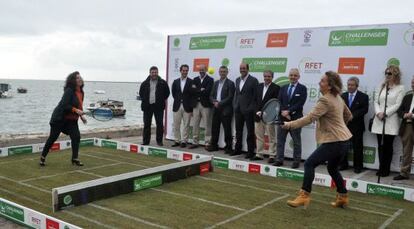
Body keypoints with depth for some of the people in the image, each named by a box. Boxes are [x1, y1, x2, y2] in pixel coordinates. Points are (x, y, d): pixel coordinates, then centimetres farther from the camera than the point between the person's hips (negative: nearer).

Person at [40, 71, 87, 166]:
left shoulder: (81, 92, 4)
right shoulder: (69, 91, -19)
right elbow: (64, 105, -26)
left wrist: (81, 115, 5)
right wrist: (76, 110, -33)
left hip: (72, 120, 6)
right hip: (60, 118, -6)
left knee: (76, 137, -8)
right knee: (52, 138, 4)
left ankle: (75, 159, 2)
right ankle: (43, 157, 21)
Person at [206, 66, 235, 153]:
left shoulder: (230, 83, -4)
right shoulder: (216, 83, 16)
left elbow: (230, 97, -12)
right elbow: (211, 95, 14)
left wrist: (220, 103, -14)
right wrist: (214, 102, -6)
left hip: (225, 109, -6)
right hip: (216, 109, 6)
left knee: (227, 129, -1)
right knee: (214, 128, 10)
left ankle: (228, 147, 7)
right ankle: (214, 145, 20)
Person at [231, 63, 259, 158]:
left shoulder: (253, 80, -7)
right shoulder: (237, 80, 13)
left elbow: (255, 96, -9)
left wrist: (251, 108, -13)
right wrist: (234, 105, 9)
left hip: (248, 110, -6)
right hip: (238, 109, 6)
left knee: (250, 132, 3)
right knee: (238, 131, 13)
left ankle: (251, 151, 10)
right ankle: (237, 149, 24)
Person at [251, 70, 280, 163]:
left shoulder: (276, 88, -5)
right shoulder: (259, 86, 13)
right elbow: (256, 100, 13)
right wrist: (257, 111, -1)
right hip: (258, 116, 6)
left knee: (271, 137, 0)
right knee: (259, 136, 12)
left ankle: (272, 155, 6)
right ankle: (259, 154, 21)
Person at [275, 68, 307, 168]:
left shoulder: (302, 88, -1)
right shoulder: (283, 88, 13)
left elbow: (300, 103, -11)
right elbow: (279, 102, 5)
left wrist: (288, 111, -16)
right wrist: (283, 112, -11)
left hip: (296, 118, -4)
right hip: (282, 118, 4)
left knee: (296, 141, 4)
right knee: (280, 139, 7)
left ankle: (296, 161, 11)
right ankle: (279, 159, 14)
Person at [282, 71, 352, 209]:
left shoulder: (325, 100, -17)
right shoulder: (338, 98, 11)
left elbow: (309, 118, -24)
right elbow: (348, 116, 23)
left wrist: (290, 125, -22)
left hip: (334, 142, -10)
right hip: (343, 140, 10)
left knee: (309, 164, -7)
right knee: (332, 168, 24)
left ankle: (304, 196, -9)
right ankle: (343, 197, 31)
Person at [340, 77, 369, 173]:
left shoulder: (363, 96, -1)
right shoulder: (343, 96, 11)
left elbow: (364, 109, -10)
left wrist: (353, 115, -19)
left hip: (356, 126, -3)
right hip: (344, 125, 4)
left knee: (357, 147, 2)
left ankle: (358, 166, 13)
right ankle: (343, 165, 19)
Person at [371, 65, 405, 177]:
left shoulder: (400, 88, 0)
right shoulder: (382, 87, 15)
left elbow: (397, 105, -7)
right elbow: (376, 101, 10)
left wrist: (385, 113, -14)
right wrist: (378, 112, -7)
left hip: (391, 121, -4)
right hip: (379, 120, 4)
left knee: (388, 146, 0)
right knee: (380, 146, 5)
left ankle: (386, 169, 10)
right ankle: (381, 168, 13)